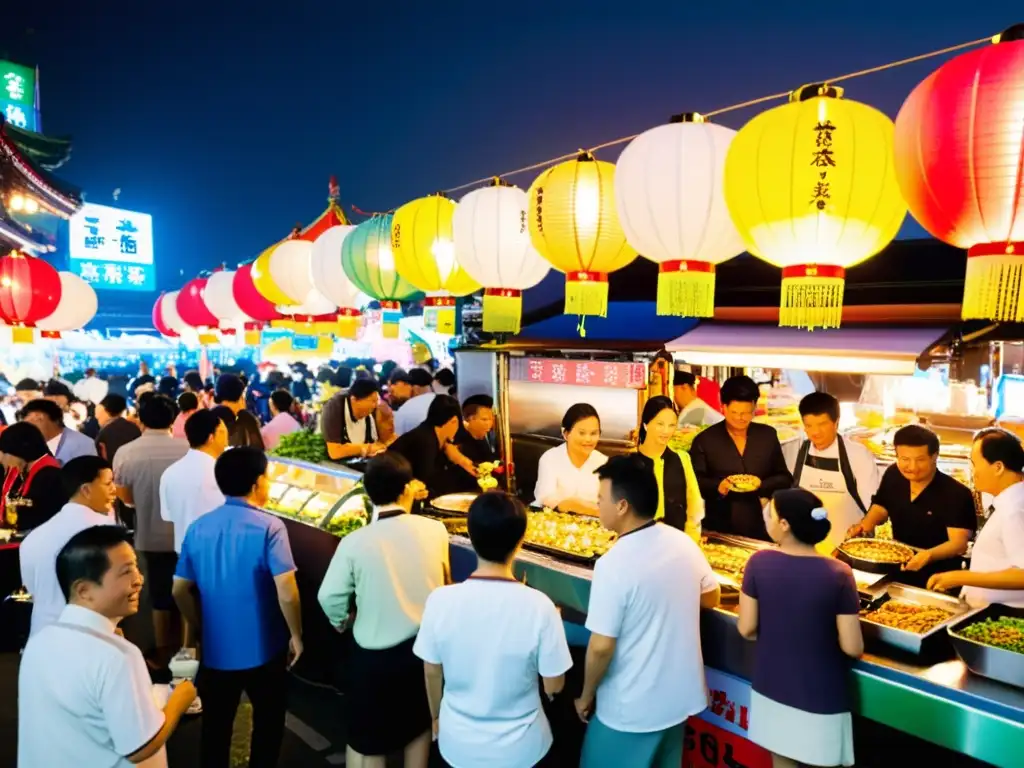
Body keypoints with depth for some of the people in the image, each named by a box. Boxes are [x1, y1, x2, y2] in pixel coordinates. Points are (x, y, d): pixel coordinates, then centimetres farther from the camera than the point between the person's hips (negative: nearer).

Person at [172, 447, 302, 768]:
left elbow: (180, 590, 3)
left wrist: (202, 628, 17)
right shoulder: (269, 527, -18)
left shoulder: (198, 528, -3)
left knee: (215, 726, 21)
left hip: (215, 648, 4)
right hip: (263, 649, -4)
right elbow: (286, 593, -22)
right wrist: (296, 635, -8)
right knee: (267, 724, 18)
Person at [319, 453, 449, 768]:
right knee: (419, 723, 26)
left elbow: (330, 598, -9)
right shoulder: (435, 530, -11)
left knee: (365, 738, 17)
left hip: (376, 653, -2)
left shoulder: (354, 543, -19)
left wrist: (344, 622, 12)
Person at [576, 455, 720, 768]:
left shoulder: (614, 564, -26)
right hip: (680, 695, 7)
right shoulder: (684, 543, -6)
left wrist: (586, 696, -5)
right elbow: (711, 598, 10)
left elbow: (601, 647, -21)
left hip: (631, 707, -6)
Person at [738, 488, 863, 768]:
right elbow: (853, 648, -15)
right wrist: (824, 636, 5)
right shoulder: (838, 574, -18)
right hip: (821, 699, -2)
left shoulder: (759, 562, -14)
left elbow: (747, 629, -7)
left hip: (772, 690, 2)